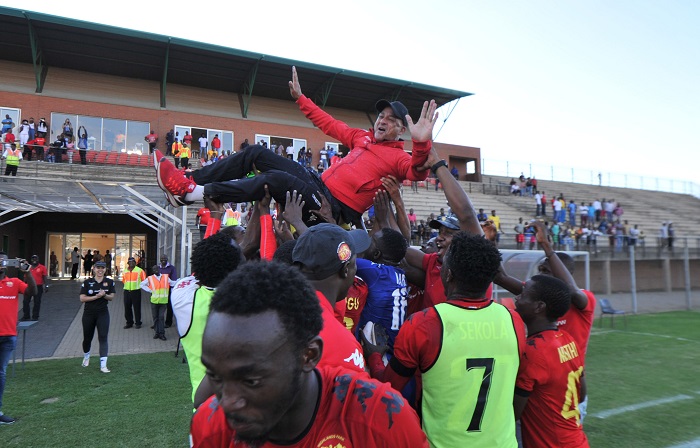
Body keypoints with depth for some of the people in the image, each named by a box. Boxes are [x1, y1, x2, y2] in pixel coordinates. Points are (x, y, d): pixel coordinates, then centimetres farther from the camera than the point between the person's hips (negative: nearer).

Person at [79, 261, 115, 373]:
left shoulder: (109, 282, 2)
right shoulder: (87, 282, -3)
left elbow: (112, 297, 4)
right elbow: (82, 298, -8)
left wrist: (104, 295, -17)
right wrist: (96, 296, -19)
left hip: (103, 313, 0)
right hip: (89, 313, 0)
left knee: (103, 338, -8)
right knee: (87, 338, 13)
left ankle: (103, 365, -9)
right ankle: (86, 357, 44)